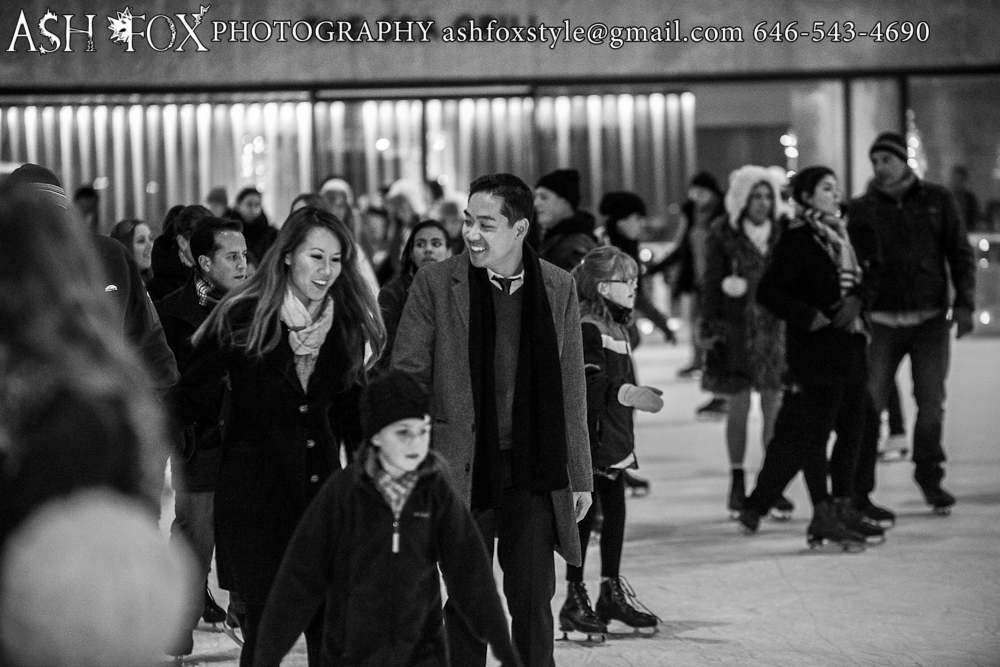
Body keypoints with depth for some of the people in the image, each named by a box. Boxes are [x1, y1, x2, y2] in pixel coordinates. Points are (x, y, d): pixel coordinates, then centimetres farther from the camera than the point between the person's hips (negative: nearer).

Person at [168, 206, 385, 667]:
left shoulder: (348, 324, 6)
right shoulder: (243, 317, -7)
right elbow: (194, 395, -5)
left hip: (322, 488, 3)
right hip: (256, 488, -3)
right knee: (263, 623, -4)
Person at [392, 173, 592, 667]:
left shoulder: (558, 288, 4)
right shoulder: (435, 284, -2)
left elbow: (571, 390, 9)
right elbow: (406, 377, 1)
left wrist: (579, 476, 9)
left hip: (535, 473, 1)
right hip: (462, 472, -1)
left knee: (533, 601, 2)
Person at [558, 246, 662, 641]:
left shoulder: (618, 328, 17)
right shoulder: (586, 328, -14)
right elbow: (589, 385, -23)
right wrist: (627, 394, -28)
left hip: (614, 441, 9)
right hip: (590, 440, -9)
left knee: (615, 513, 12)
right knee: (585, 514, -5)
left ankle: (612, 593, 21)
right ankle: (575, 599, 1)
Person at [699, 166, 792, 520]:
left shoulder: (783, 231, 5)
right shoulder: (723, 234, -2)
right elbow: (711, 282, 0)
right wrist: (708, 326, -5)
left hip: (774, 327, 2)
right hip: (735, 328, -2)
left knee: (774, 405, -2)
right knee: (738, 405, 3)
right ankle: (737, 483, 14)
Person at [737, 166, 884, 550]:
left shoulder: (852, 234, 11)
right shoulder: (796, 241, -10)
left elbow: (871, 274, 13)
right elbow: (768, 292, -12)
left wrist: (857, 299, -7)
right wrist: (809, 317, -16)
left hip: (850, 343, 7)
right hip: (814, 347, -7)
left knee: (851, 428, 8)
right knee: (814, 430, -4)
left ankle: (842, 508, 17)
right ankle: (823, 515, 1)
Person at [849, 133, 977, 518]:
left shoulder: (937, 201, 5)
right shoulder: (862, 209, 3)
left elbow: (961, 254, 5)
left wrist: (964, 303, -4)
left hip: (931, 320, 1)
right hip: (882, 322, -1)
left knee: (931, 403, 3)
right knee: (868, 406, -7)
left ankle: (929, 476, 26)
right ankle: (858, 493, -3)